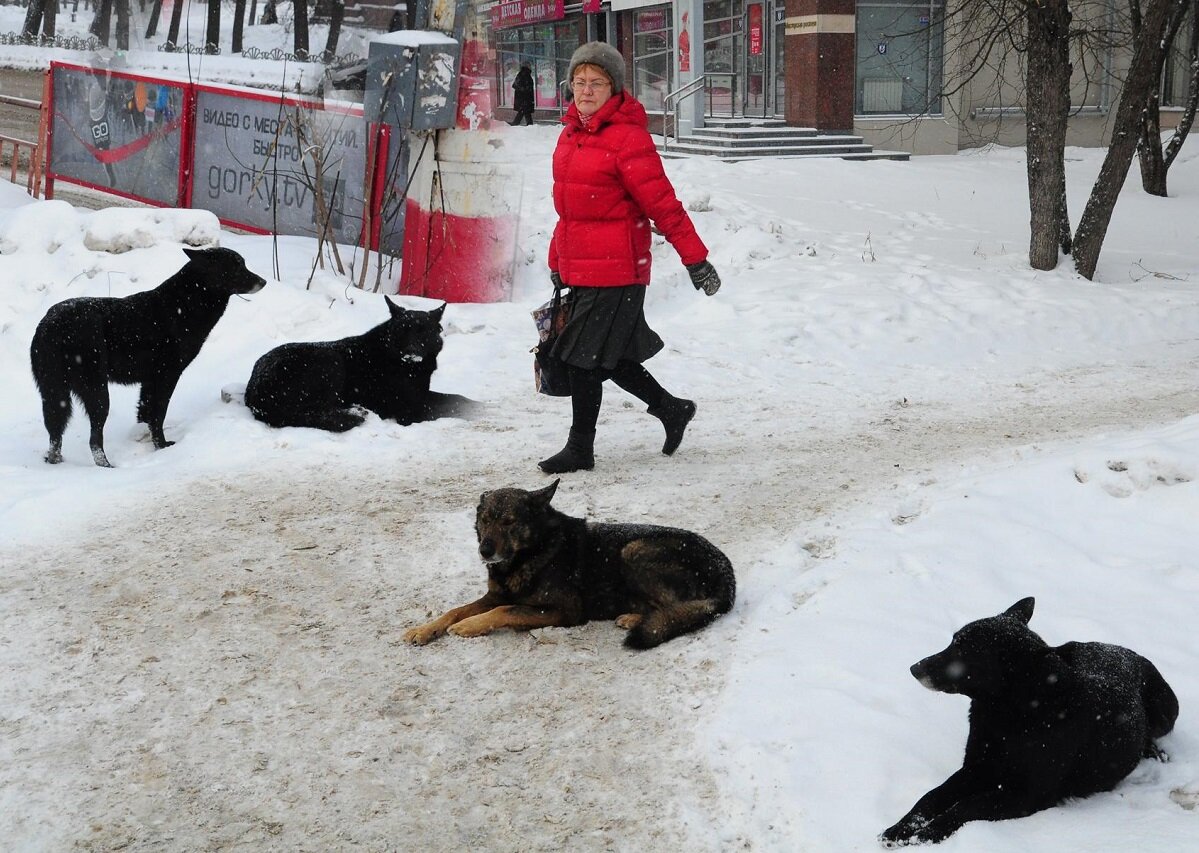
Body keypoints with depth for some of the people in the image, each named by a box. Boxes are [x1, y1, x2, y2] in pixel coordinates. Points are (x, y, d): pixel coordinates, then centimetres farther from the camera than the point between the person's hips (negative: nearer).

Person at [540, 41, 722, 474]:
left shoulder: (627, 137, -15)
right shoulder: (572, 134, 11)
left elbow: (662, 203, -15)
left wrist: (696, 259, -13)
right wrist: (557, 261, 23)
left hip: (615, 272, -8)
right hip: (578, 269, 8)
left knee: (584, 358, -2)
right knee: (610, 357, 16)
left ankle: (580, 448, 14)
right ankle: (672, 409, 35)